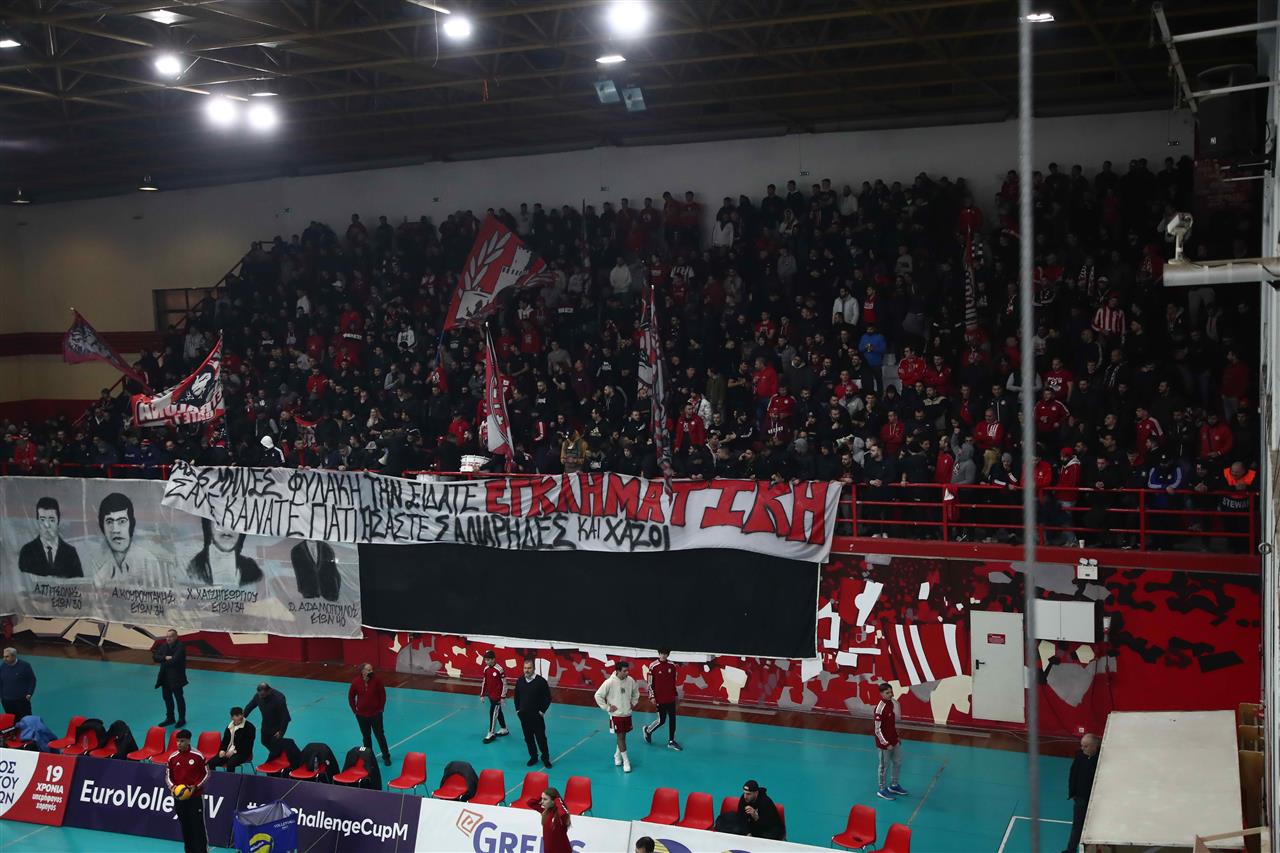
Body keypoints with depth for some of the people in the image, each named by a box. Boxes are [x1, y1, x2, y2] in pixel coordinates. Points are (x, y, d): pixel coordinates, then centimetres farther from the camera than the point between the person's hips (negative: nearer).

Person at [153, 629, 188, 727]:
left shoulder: (181, 646, -16)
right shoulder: (164, 645, 6)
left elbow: (175, 660, -26)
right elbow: (155, 657, -3)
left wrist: (163, 661, -9)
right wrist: (165, 658, -20)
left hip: (176, 677, -7)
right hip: (165, 677, 7)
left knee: (179, 698, 5)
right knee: (167, 697, 16)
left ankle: (182, 719, 18)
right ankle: (170, 718, 31)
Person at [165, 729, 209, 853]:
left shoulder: (198, 756, -8)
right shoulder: (172, 758, 1)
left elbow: (206, 774, -1)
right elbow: (168, 776, 9)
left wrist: (196, 786, -14)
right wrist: (172, 787, -11)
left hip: (196, 797, -4)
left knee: (198, 826, -3)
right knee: (185, 827, 11)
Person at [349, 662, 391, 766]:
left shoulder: (377, 680, -12)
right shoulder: (356, 682, -9)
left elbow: (383, 695, -3)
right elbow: (351, 696, 4)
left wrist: (381, 708, -2)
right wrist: (354, 709, 2)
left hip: (375, 714, -1)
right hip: (361, 715, 1)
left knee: (380, 735, 4)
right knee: (366, 736, 13)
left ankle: (386, 757, 14)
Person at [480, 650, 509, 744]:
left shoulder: (499, 669, -20)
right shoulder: (486, 669, 1)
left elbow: (504, 683, -16)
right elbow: (484, 682, 11)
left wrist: (503, 697, -15)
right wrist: (482, 695, 13)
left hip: (497, 696, -7)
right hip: (490, 695, 7)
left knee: (493, 713, -7)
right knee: (498, 712, 18)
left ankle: (491, 734, 0)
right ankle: (504, 730, 31)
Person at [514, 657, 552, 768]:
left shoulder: (541, 681, -12)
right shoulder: (520, 681, 1)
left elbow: (548, 698, -6)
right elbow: (516, 696, 15)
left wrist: (542, 711, -8)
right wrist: (517, 709, 10)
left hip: (537, 716, -4)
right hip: (523, 715, 4)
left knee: (541, 737, -1)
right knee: (528, 738, 12)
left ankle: (545, 758, 14)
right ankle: (533, 757, 27)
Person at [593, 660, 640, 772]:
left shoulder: (630, 681, -6)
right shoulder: (610, 682, -20)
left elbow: (636, 693, 16)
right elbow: (598, 696, -13)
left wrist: (633, 704, 8)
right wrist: (607, 708, -11)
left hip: (627, 714, 5)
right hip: (616, 715, -5)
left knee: (623, 736, 15)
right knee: (620, 737, -2)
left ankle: (617, 755, 36)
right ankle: (626, 761, 5)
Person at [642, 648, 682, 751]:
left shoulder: (672, 666, 2)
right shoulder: (654, 666, -11)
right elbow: (650, 682, -8)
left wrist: (676, 694, 16)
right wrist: (652, 696, -10)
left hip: (671, 698, 5)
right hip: (660, 699, -5)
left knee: (672, 719, 6)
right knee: (662, 720, 2)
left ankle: (671, 741, 17)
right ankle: (648, 730, 29)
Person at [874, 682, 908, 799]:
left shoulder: (891, 703, -1)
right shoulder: (880, 709, -26)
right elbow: (878, 730, -22)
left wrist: (896, 737, 16)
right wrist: (886, 744, -19)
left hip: (894, 740, 8)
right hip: (884, 743, -8)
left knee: (898, 762, 22)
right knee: (884, 766, 8)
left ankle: (893, 786, 41)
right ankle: (882, 790, 25)